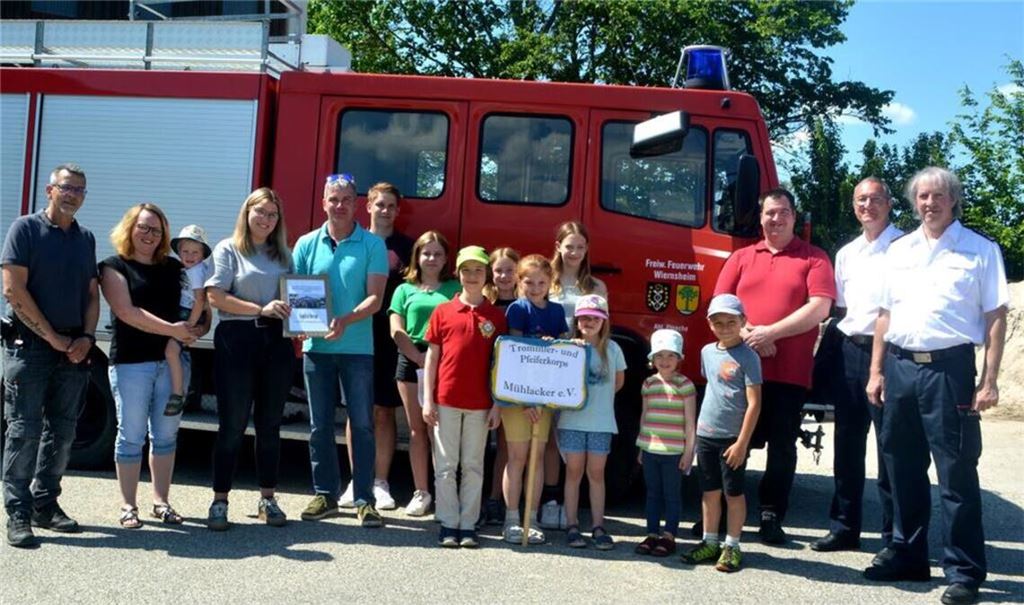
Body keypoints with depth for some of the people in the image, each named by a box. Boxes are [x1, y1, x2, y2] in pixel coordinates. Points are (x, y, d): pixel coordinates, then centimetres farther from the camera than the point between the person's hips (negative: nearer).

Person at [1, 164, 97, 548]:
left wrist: (86, 337, -2)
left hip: (73, 351, 6)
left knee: (62, 431, 9)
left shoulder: (85, 238, 15)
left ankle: (45, 504, 20)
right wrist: (53, 338, -11)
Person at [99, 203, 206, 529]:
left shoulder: (174, 267, 15)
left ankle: (161, 501, 19)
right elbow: (126, 312, -12)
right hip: (131, 361, -4)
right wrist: (171, 329, -17)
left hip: (174, 359, 4)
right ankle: (128, 506, 12)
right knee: (132, 434, 1)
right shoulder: (115, 267, 1)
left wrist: (200, 328, -4)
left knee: (166, 434, 8)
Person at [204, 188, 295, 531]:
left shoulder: (283, 254, 16)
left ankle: (267, 499, 19)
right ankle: (219, 502, 9)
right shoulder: (228, 249, 2)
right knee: (232, 424, -1)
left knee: (270, 424, 9)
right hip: (237, 339, -4)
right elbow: (215, 296, -8)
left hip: (277, 341, 4)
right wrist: (260, 309, -15)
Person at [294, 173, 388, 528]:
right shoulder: (307, 244, 8)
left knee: (362, 424, 0)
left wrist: (345, 321, -23)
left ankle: (364, 499, 7)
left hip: (357, 347, -2)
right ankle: (325, 494, 21)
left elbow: (375, 298, -7)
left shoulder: (372, 245, 0)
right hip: (316, 346, 3)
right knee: (320, 425, 9)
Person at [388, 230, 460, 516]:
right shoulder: (405, 290, 13)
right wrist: (419, 358, -8)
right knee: (417, 429, 7)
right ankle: (421, 492, 15)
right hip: (411, 362, 2)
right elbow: (397, 331, 4)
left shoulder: (455, 288, 9)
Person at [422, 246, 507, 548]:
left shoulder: (496, 316, 4)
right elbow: (431, 357, 3)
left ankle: (468, 525, 14)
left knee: (473, 466, 7)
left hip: (480, 404, 0)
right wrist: (427, 400, -2)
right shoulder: (443, 311, 3)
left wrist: (497, 404, -1)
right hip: (446, 400, 0)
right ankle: (448, 525, 13)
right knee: (446, 465, 5)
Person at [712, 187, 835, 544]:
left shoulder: (813, 259, 5)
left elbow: (819, 308, -8)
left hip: (789, 373, -2)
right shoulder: (741, 258, 13)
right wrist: (746, 333, -11)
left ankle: (772, 517, 16)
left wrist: (771, 332, -15)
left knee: (782, 447, 5)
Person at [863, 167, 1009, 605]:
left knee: (957, 472, -2)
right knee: (903, 468, 12)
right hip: (899, 365, 5)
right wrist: (876, 371, 10)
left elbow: (995, 317, -3)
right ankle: (907, 555, 25)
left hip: (949, 367, -5)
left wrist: (989, 380, -10)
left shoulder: (980, 250, 1)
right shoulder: (898, 250, 14)